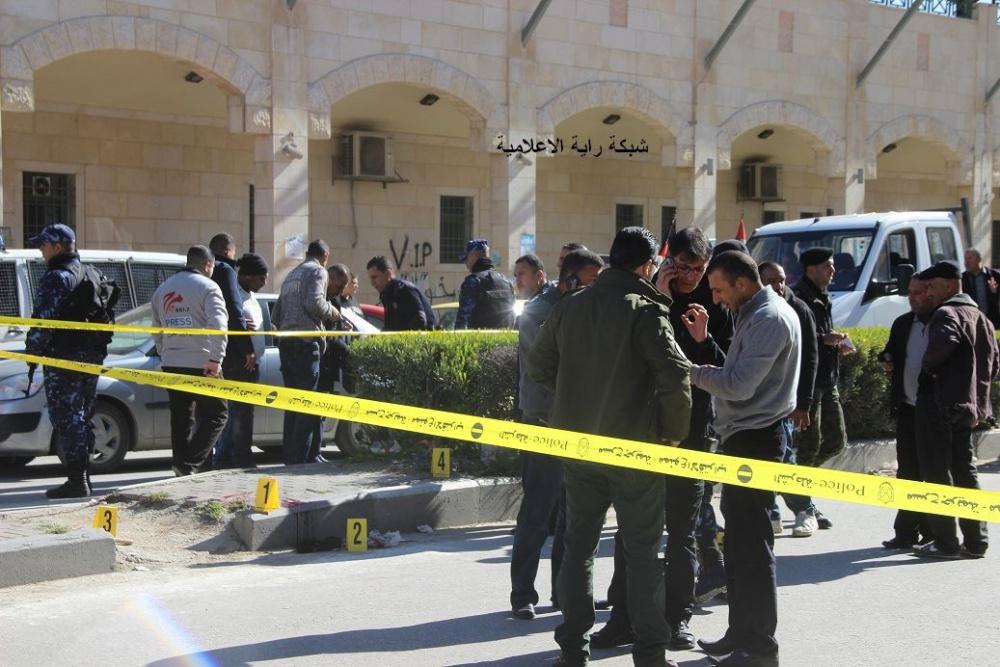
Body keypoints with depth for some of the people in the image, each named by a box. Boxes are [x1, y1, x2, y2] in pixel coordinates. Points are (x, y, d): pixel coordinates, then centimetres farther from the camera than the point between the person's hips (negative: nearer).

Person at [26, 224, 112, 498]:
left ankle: (76, 481, -7)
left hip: (63, 359, -9)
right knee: (81, 418, 15)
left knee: (67, 419, -6)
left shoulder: (56, 278, -13)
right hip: (91, 356, 9)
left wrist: (32, 352, -11)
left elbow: (44, 321, -20)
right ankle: (83, 477, 21)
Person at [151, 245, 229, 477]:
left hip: (171, 364, 7)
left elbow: (156, 330, 21)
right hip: (202, 364, -7)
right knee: (215, 414, 2)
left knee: (180, 417, 13)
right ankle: (190, 463, -11)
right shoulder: (207, 287, -5)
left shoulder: (162, 289, 17)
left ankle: (183, 469, 14)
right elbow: (218, 326, -18)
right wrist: (215, 359, -18)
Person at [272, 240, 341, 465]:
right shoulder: (318, 271, -1)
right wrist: (331, 311, -1)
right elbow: (314, 302, -18)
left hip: (286, 344, 8)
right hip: (306, 344, -8)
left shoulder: (291, 275, 24)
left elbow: (276, 316, 23)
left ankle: (289, 457, 14)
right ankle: (299, 458, -11)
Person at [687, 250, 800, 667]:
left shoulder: (769, 318, -15)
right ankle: (742, 632, 25)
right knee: (738, 538, 16)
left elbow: (739, 385, -22)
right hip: (745, 437, 11)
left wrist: (690, 370, -12)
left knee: (751, 543, -6)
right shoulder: (755, 315, 17)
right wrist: (704, 340, 9)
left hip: (756, 439, -11)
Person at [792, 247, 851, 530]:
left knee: (836, 441, 12)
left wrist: (837, 344, 8)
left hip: (828, 381, 9)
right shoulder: (799, 297, -12)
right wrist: (825, 339, -21)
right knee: (810, 442, -4)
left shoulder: (822, 299, 18)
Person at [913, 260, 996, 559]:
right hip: (967, 406, 9)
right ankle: (975, 541, 16)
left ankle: (945, 542, -2)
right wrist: (977, 394, 20)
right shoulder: (981, 317, 18)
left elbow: (943, 341, -35)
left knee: (937, 473, -3)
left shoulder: (946, 314, -12)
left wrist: (929, 365, -17)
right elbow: (993, 364, 22)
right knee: (964, 472, 14)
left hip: (939, 404, -9)